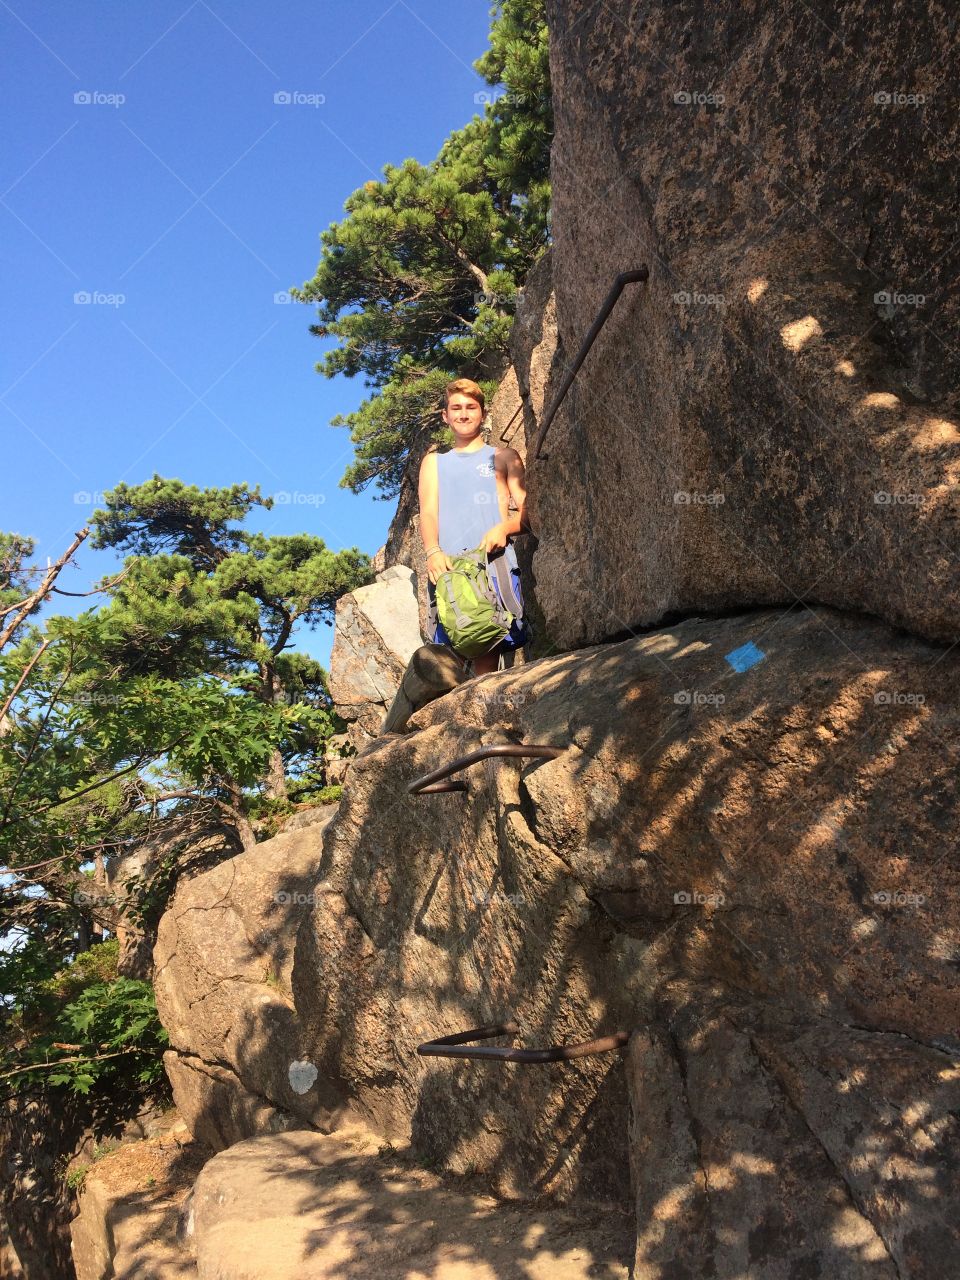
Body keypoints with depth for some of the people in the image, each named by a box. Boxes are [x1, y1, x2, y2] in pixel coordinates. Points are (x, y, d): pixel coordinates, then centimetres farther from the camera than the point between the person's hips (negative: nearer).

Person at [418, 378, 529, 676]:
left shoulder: (504, 458, 20)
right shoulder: (433, 462, 26)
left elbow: (530, 512, 11)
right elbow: (428, 511, 11)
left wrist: (504, 528, -12)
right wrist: (433, 552, -10)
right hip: (447, 566, 1)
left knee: (488, 653, -12)